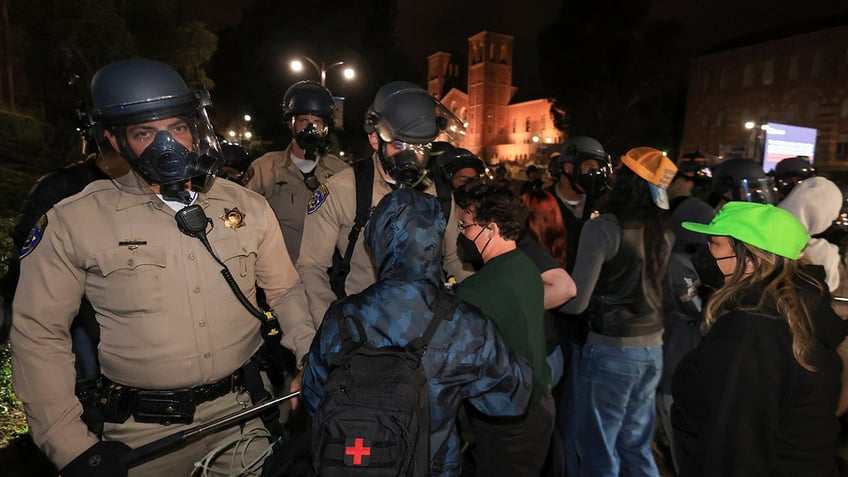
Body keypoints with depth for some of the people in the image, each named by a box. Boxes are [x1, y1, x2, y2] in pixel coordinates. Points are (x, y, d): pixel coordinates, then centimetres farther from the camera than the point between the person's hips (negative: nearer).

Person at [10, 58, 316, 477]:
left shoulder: (248, 207, -4)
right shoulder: (73, 221, -9)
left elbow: (285, 292, 4)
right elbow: (38, 333, -3)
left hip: (243, 411, 2)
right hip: (143, 430, -1)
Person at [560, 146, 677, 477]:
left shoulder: (604, 228, -16)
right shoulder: (664, 231, 4)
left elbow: (575, 302, -16)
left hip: (610, 350, -7)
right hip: (652, 348, 7)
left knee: (598, 450, 11)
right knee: (637, 447, 22)